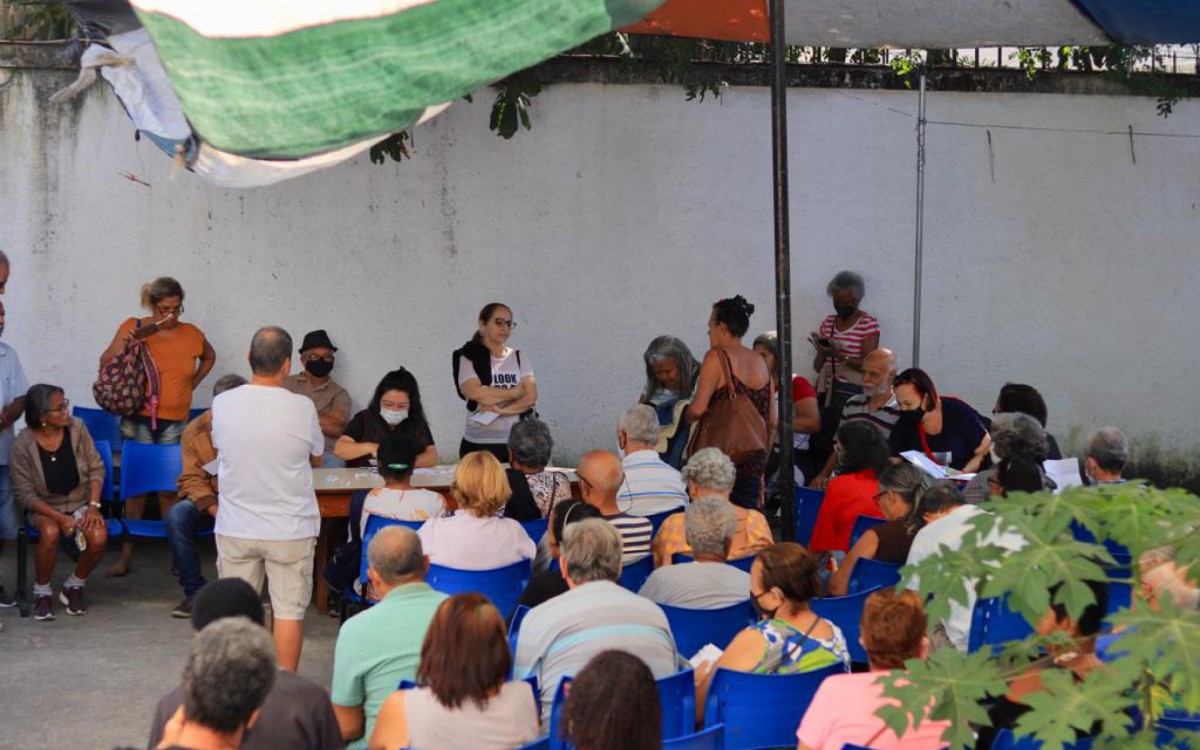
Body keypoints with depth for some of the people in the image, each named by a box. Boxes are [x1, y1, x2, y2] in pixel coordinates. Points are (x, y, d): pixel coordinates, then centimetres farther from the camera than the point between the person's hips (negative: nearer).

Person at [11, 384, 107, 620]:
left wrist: (93, 506, -14)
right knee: (50, 532, -37)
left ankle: (74, 587, 0)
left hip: (80, 503, 2)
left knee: (99, 536, -29)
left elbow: (96, 468, 0)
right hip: (45, 508, -2)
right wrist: (59, 517, -24)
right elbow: (24, 494, -12)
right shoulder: (23, 445, -15)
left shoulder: (76, 429, -8)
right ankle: (42, 592, -11)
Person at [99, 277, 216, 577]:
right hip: (139, 420, -2)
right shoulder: (133, 328, -3)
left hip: (175, 423, 2)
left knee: (169, 490, 4)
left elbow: (209, 357, 26)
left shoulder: (192, 335, 4)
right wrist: (124, 345, -21)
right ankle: (126, 555, 6)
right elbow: (105, 364, -4)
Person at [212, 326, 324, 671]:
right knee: (289, 610, 6)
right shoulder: (301, 408, -15)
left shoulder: (222, 404, -8)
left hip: (235, 528, 2)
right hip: (290, 528, -2)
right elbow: (317, 458, 2)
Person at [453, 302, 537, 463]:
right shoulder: (468, 358, 0)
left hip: (516, 443, 3)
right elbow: (476, 393, -14)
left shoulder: (520, 358, 10)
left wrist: (500, 410, -14)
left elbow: (531, 397, 0)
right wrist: (515, 392, -5)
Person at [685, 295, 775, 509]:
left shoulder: (717, 357, -6)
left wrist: (682, 418, 7)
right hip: (753, 460, 6)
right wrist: (762, 463, 23)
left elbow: (698, 409, -15)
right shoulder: (760, 362, 12)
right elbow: (772, 421, 15)